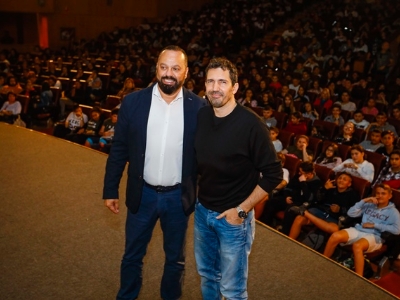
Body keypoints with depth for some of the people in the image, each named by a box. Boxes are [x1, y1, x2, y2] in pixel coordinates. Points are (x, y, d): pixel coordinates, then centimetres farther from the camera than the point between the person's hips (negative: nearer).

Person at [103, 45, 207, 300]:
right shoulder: (133, 101, -7)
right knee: (132, 255, 19)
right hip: (143, 193, 1)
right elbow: (118, 149, -1)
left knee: (176, 258, 20)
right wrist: (110, 190, 1)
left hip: (179, 196, 0)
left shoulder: (199, 106, -9)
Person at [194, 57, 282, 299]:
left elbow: (273, 174, -15)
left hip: (233, 217, -5)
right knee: (207, 274, 23)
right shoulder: (200, 117, -3)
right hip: (202, 210, 5)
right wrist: (200, 200, 8)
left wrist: (242, 209, -15)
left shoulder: (251, 124, -19)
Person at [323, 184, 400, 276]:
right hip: (358, 230, 4)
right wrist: (364, 201, 1)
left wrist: (374, 225, -9)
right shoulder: (368, 205, 18)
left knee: (357, 246, -40)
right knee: (335, 236, -26)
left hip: (374, 236, -4)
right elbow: (350, 213, 9)